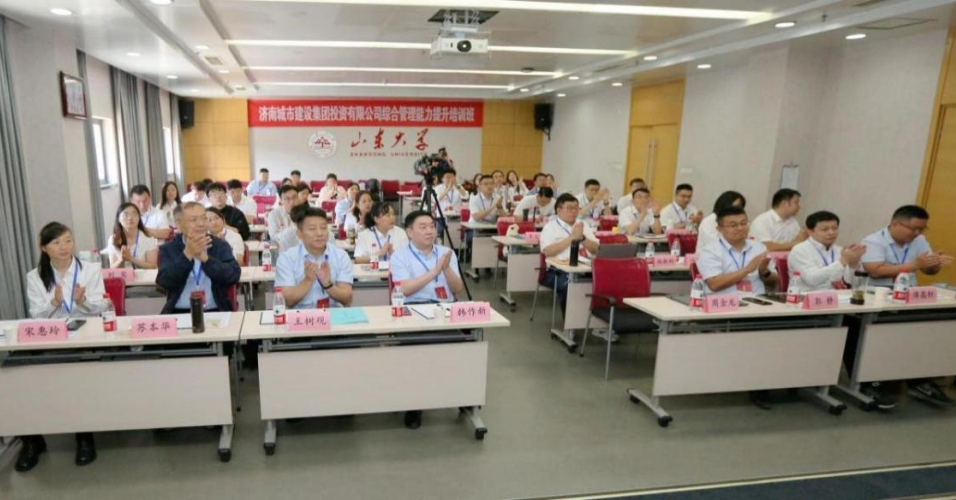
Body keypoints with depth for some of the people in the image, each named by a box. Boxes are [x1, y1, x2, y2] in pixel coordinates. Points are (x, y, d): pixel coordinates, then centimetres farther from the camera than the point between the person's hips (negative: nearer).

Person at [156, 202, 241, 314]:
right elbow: (164, 282, -8)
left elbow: (234, 276, -8)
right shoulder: (168, 249, 6)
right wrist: (187, 254, -16)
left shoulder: (221, 246, 6)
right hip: (179, 313, 0)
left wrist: (204, 257, -17)